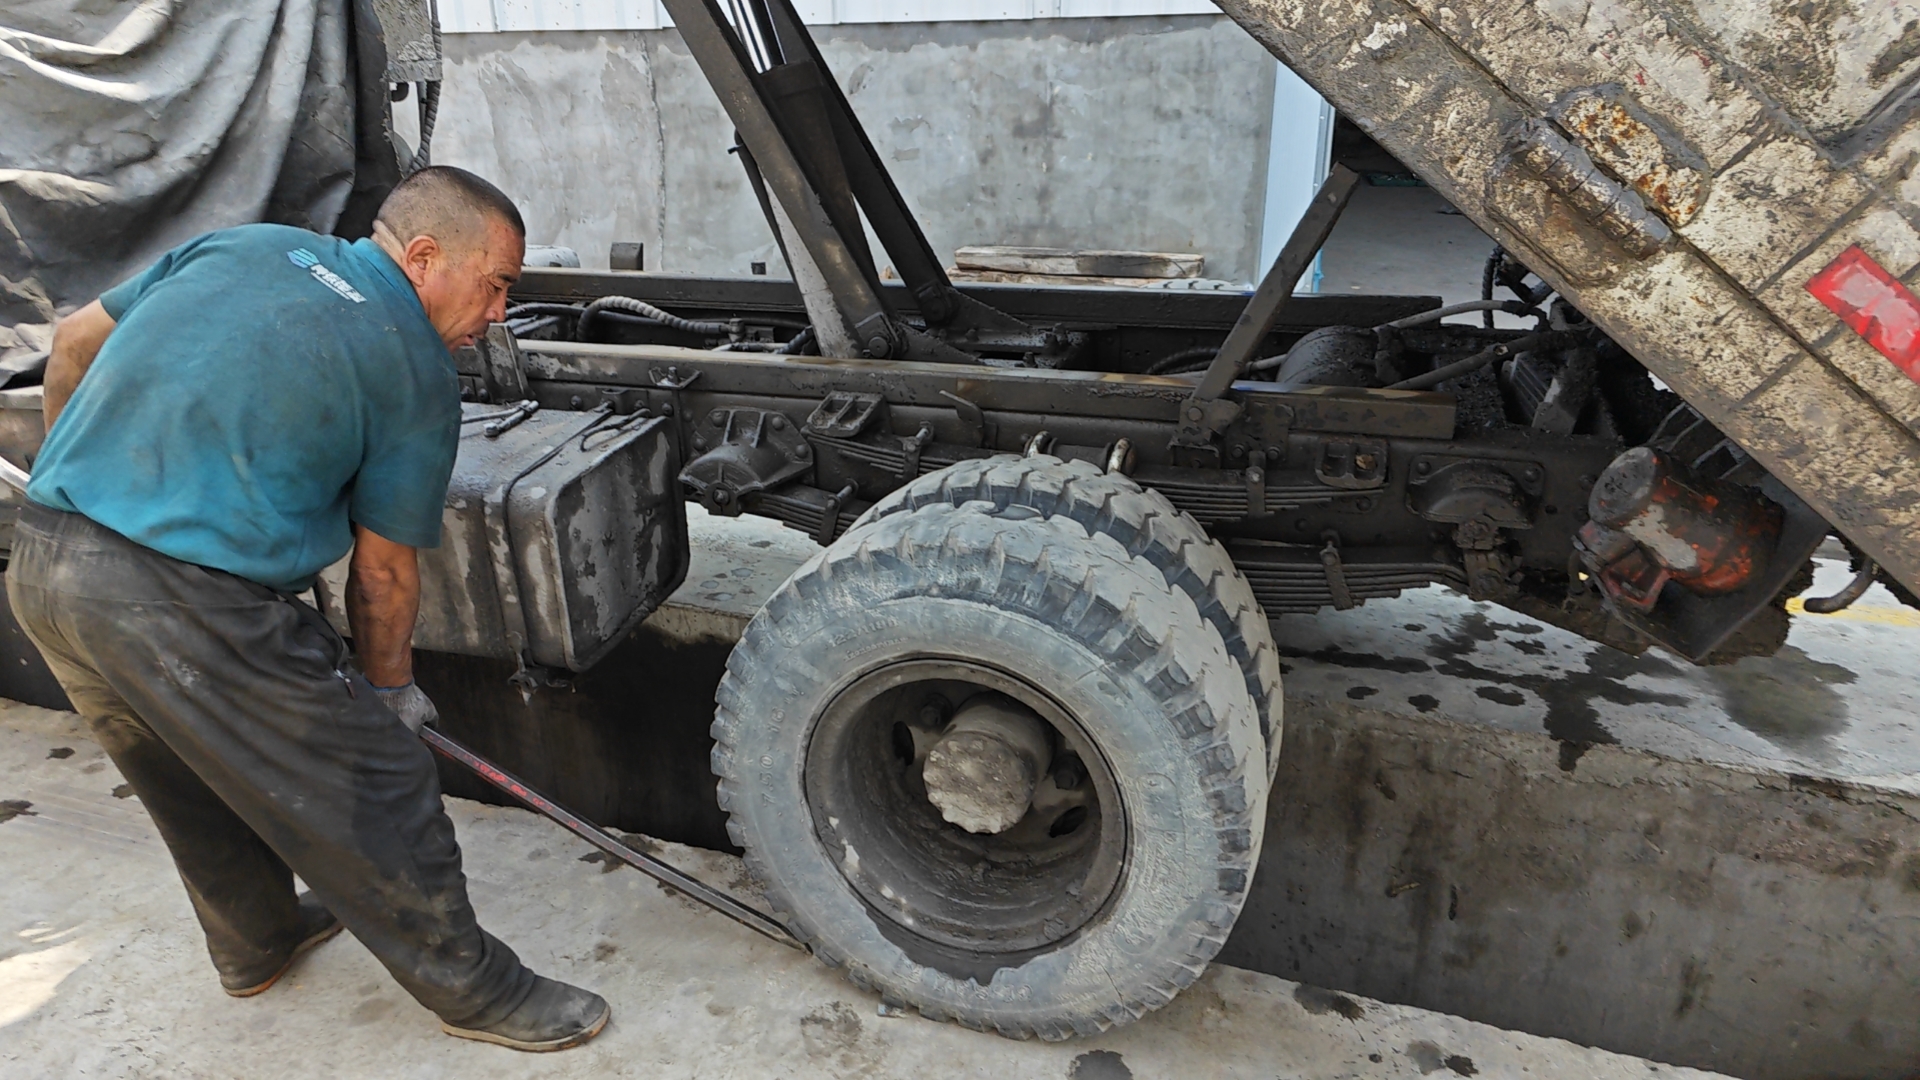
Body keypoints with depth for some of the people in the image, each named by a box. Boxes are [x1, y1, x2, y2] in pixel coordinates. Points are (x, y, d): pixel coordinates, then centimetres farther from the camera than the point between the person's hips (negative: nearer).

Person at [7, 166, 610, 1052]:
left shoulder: (242, 244, 14)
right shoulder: (417, 370, -4)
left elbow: (74, 344, 21)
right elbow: (382, 572, 0)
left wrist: (74, 478, 36)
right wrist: (387, 691, 16)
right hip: (188, 604, -8)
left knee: (193, 778, 28)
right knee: (372, 793, 6)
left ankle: (257, 940, 50)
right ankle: (471, 987, 23)